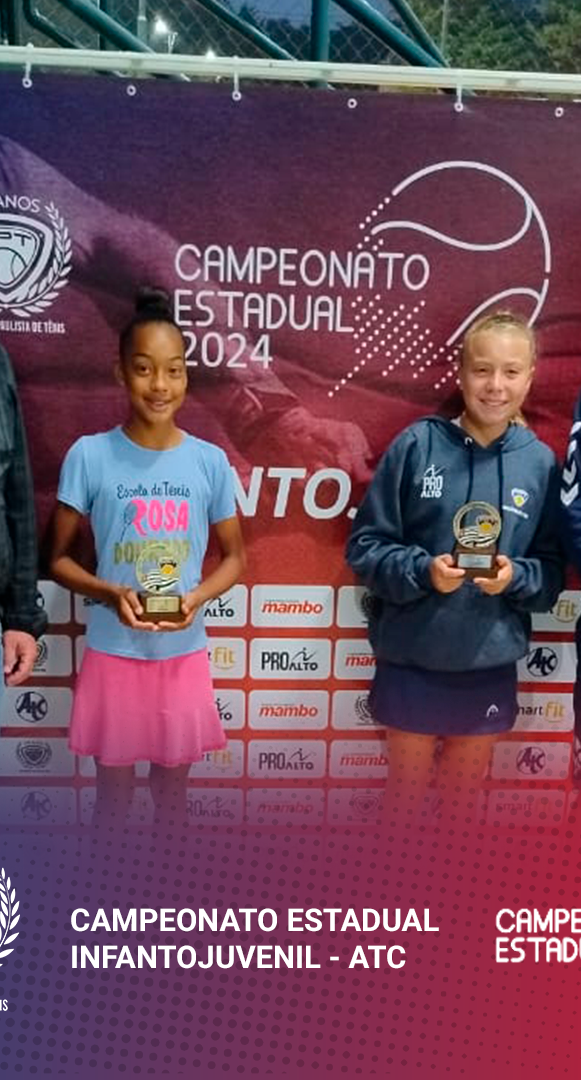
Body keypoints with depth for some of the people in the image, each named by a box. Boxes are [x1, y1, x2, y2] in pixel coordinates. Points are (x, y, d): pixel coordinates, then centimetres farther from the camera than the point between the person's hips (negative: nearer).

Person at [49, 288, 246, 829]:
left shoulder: (210, 461, -5)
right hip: (112, 654, -1)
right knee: (113, 788, 14)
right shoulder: (89, 455, -10)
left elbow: (234, 556, 5)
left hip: (184, 655, 2)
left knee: (172, 783, 19)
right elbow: (59, 557, -2)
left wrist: (197, 598, -13)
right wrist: (110, 593, -20)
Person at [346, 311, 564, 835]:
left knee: (465, 795, 20)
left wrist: (516, 577, -18)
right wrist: (421, 570, -23)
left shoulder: (540, 463, -4)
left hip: (489, 663, 2)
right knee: (405, 791, 17)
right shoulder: (417, 445, -10)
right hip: (411, 657, -1)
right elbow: (365, 545, -7)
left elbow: (553, 571, 2)